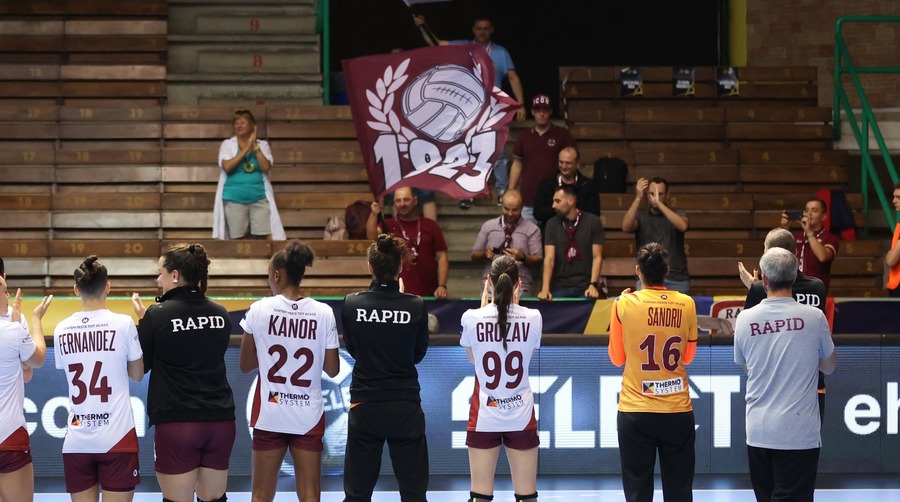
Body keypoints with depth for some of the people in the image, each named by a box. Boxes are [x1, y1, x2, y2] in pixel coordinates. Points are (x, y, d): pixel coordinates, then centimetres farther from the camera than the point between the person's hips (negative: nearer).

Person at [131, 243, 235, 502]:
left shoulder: (157, 315, -8)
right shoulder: (221, 315, 6)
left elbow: (140, 367, 1)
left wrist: (142, 320, 13)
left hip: (176, 423, -5)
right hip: (220, 420, 5)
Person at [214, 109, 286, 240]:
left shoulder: (262, 145, 8)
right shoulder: (227, 144, 5)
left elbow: (266, 168, -6)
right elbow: (227, 167, -11)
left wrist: (255, 147, -9)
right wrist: (246, 149, -11)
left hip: (259, 198, 0)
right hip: (235, 199, 0)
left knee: (267, 237, -7)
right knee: (237, 239, 1)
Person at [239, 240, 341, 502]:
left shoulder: (259, 310, -6)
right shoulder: (323, 313, -5)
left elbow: (245, 365, 2)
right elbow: (332, 369, 1)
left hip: (269, 413, 0)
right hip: (308, 415, 1)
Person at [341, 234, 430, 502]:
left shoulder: (352, 304, -7)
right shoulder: (415, 306, -10)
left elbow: (352, 349, 7)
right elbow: (419, 354, 4)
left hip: (364, 406, 1)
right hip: (406, 406, -1)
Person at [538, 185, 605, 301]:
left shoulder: (592, 222, -2)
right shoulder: (552, 224, 3)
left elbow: (597, 257, -3)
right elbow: (549, 258, -4)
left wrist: (593, 285, -17)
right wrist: (545, 289, -17)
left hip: (585, 288, -2)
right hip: (559, 288, 2)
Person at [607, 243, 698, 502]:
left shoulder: (624, 304, -6)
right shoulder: (686, 305, -1)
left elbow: (617, 358, 7)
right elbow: (688, 356, 10)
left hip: (635, 412, -1)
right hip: (678, 411, 1)